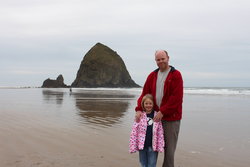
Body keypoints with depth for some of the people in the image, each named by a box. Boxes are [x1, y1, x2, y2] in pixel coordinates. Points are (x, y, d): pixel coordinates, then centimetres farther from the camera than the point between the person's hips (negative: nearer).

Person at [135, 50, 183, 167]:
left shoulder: (176, 75, -6)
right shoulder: (152, 75, 11)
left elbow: (176, 97, -13)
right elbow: (145, 93, 8)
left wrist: (162, 112, -16)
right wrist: (139, 109, -7)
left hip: (171, 118, -5)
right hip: (157, 116, 5)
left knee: (169, 147, 0)